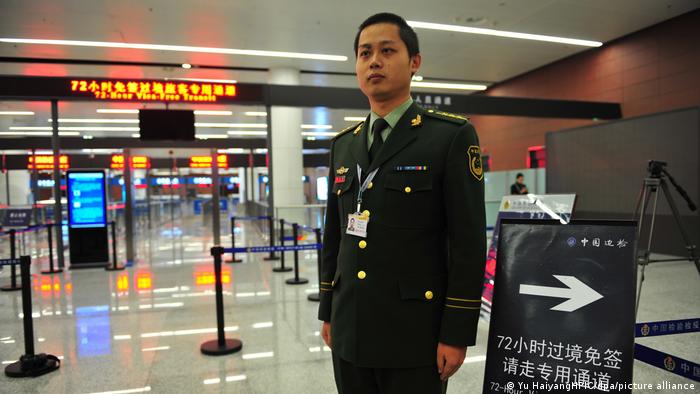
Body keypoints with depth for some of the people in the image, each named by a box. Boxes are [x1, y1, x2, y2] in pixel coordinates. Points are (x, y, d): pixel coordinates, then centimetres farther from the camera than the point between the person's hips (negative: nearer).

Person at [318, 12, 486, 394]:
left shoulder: (452, 136, -7)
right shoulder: (343, 145, 8)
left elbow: (468, 242, -10)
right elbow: (333, 235, 11)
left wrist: (456, 333, -12)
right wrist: (327, 313, 12)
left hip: (414, 333, -5)